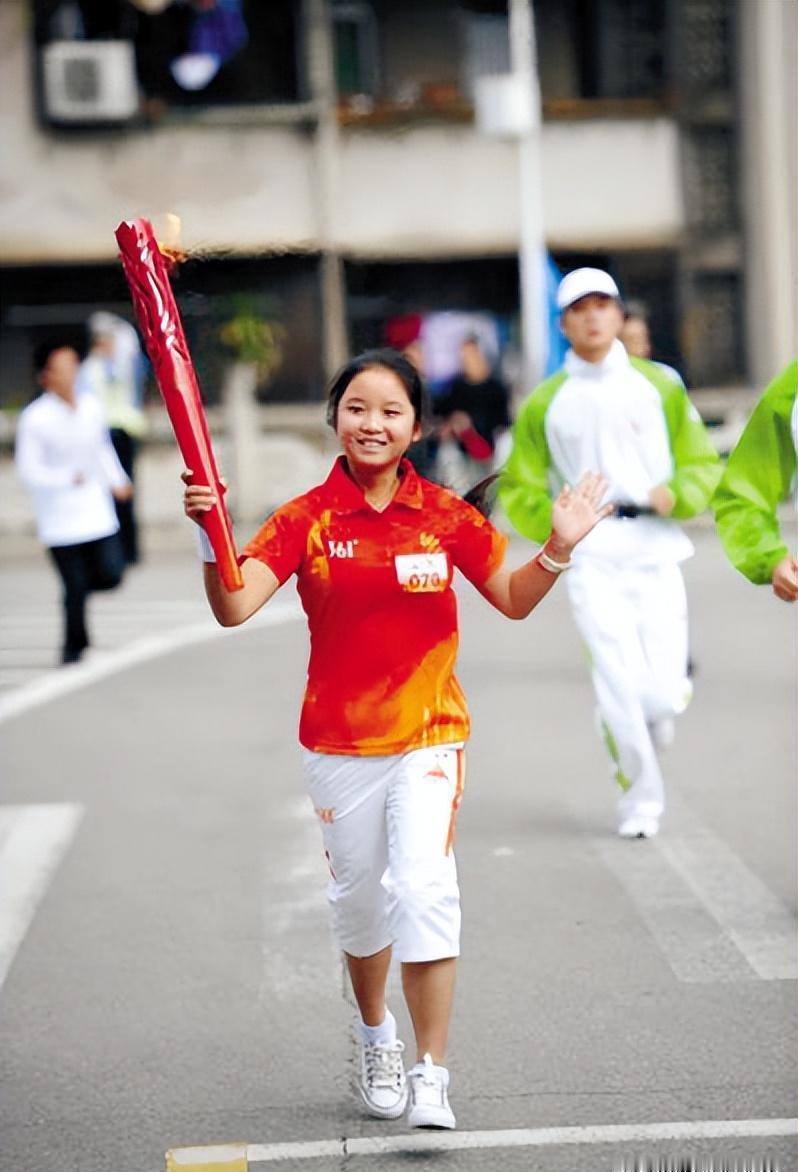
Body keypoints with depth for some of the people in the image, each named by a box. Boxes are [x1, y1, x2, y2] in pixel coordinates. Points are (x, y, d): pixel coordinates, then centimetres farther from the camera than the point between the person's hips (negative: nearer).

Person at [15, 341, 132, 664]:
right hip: (59, 520, -4)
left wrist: (116, 480, 10)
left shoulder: (91, 408, 3)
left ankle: (80, 582, 29)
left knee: (110, 575, -5)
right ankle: (74, 646, 20)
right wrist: (67, 478, -27)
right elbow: (28, 471, -14)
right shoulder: (34, 419, -13)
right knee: (75, 589, -1)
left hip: (97, 512, 4)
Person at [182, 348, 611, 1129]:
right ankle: (375, 1036, 41)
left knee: (423, 887, -16)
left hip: (427, 735, -1)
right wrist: (212, 537, -33)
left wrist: (557, 549, -11)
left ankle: (431, 1075, -9)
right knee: (359, 898, 14)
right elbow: (234, 608, -16)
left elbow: (512, 599, 7)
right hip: (338, 742, 1)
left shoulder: (444, 515, -2)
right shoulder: (307, 520, -5)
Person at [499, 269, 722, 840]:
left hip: (655, 549, 0)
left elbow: (703, 464, 12)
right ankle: (641, 794, 4)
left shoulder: (659, 385, 9)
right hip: (590, 555, 0)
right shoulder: (545, 402, 9)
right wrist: (556, 525, -5)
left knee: (663, 694, -7)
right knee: (619, 683, -13)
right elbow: (519, 486, 14)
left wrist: (675, 495, -9)